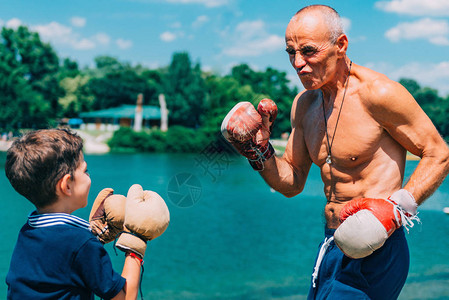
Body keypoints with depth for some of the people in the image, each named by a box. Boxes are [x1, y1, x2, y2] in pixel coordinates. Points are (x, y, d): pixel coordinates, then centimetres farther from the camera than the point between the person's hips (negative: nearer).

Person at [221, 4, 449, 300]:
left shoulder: (377, 93, -15)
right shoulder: (303, 104, 7)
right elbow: (292, 183, 13)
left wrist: (396, 207, -20)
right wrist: (259, 151, -3)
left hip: (372, 254, -7)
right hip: (331, 246, 7)